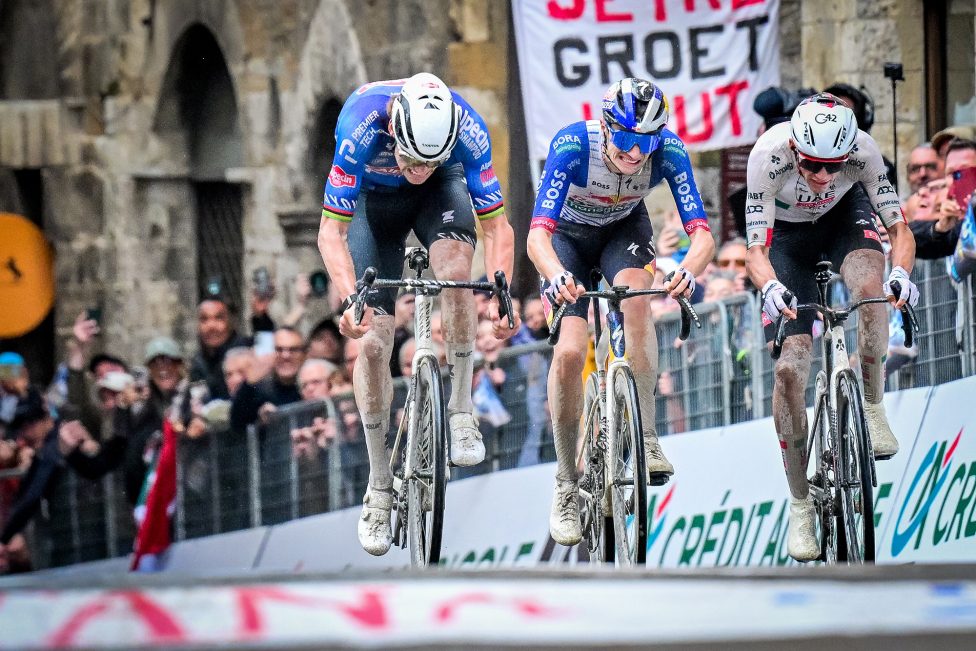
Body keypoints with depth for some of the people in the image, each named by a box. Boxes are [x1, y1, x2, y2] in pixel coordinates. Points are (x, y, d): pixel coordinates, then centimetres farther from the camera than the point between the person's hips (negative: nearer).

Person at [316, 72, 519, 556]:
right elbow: (331, 232, -35)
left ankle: (460, 410, -19)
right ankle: (379, 486, 3)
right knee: (371, 340, -10)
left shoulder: (467, 127, -35)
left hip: (442, 191, 0)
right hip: (373, 198, 0)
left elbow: (496, 226, -27)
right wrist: (350, 299, -49)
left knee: (456, 268, -33)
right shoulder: (361, 125, -39)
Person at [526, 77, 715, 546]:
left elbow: (702, 234, -33)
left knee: (635, 297, -32)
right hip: (569, 235, -1)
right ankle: (566, 485, -1)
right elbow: (538, 234, -42)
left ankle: (645, 439, -26)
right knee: (569, 352, -17)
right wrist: (557, 277, -64)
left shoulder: (668, 150, -29)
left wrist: (689, 271, -56)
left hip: (624, 229, 1)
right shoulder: (572, 146, -36)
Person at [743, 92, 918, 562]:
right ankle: (801, 507, 0)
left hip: (845, 215, 0)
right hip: (789, 231, 0)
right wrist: (769, 286, -54)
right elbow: (756, 250, -33)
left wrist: (901, 271, -49)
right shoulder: (768, 155, -36)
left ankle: (872, 409, -16)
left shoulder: (862, 150, -33)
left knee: (869, 287, -36)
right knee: (789, 368, -11)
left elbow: (899, 229, -27)